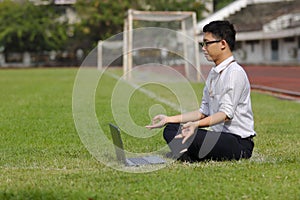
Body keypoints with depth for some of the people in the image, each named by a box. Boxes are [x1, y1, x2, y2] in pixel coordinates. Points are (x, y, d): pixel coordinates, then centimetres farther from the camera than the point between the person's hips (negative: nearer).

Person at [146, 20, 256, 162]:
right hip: (219, 134, 10)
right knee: (171, 130, 3)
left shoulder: (235, 73, -13)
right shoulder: (213, 73, 17)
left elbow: (226, 114, -22)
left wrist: (196, 124, -36)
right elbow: (203, 112, 19)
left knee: (192, 137, -33)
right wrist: (169, 119, 15)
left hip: (239, 142, -10)